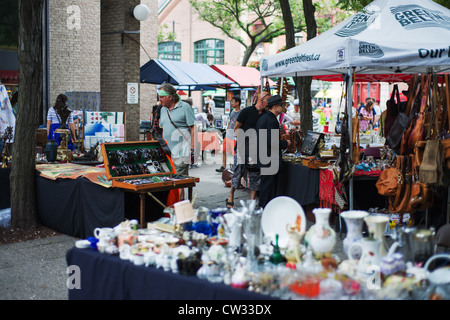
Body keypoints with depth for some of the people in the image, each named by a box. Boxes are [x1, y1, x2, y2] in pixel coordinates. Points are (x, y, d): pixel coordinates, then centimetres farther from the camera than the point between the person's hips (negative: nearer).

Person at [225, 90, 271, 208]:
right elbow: (236, 128, 2)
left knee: (256, 174, 4)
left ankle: (252, 201, 11)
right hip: (244, 147, -5)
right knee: (239, 170, -1)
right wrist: (242, 140, -9)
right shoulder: (247, 111, -3)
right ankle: (230, 197, 15)